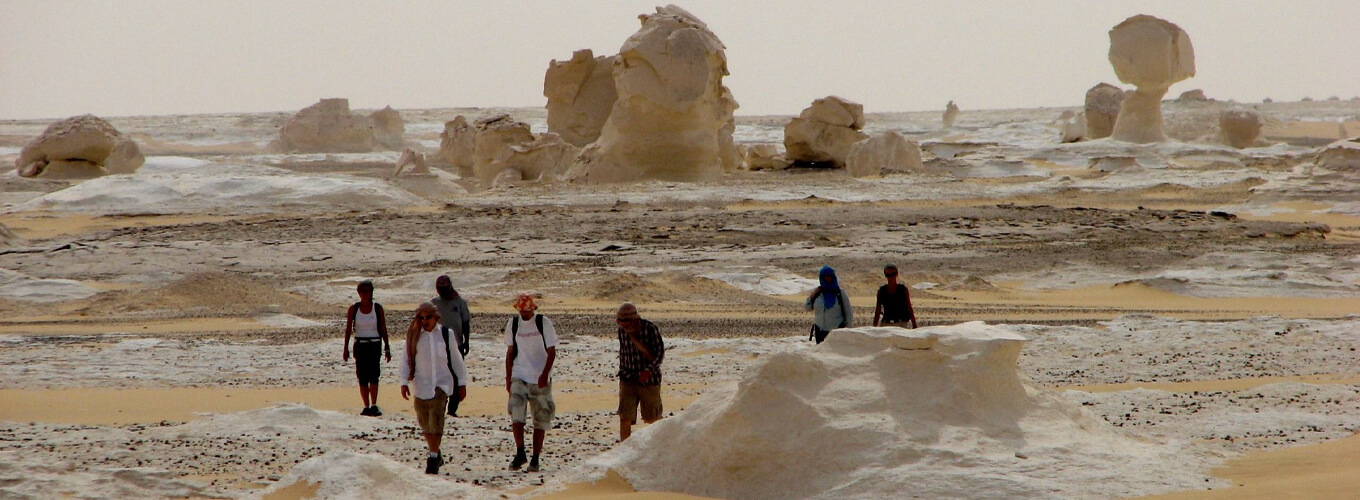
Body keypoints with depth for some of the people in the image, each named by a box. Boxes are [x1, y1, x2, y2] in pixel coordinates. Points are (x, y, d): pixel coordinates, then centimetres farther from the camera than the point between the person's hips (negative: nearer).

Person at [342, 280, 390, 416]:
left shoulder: (377, 308, 3)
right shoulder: (354, 309, 4)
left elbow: (383, 329, 6)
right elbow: (348, 329, 6)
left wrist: (387, 348, 3)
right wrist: (346, 349, 2)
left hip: (375, 345, -1)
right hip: (360, 345, 2)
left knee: (374, 375, -15)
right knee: (362, 377, 0)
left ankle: (374, 405, -16)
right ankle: (367, 406, 6)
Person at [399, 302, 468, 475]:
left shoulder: (445, 334, 2)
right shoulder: (414, 335, 2)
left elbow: (456, 359, 10)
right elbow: (406, 359, 4)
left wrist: (462, 383, 13)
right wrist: (404, 381, -6)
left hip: (442, 383, -2)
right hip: (420, 384, 2)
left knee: (436, 421, -16)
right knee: (425, 422, 8)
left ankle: (433, 457, -13)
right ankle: (435, 454, 28)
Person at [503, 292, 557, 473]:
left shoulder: (544, 323, -3)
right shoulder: (512, 324, 6)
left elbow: (551, 351, -4)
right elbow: (510, 352, 14)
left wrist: (545, 374, -17)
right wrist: (508, 378, 11)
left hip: (541, 378, -2)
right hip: (519, 376, 2)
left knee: (541, 418, 1)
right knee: (516, 412, -16)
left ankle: (535, 459, 7)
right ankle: (520, 453, -13)